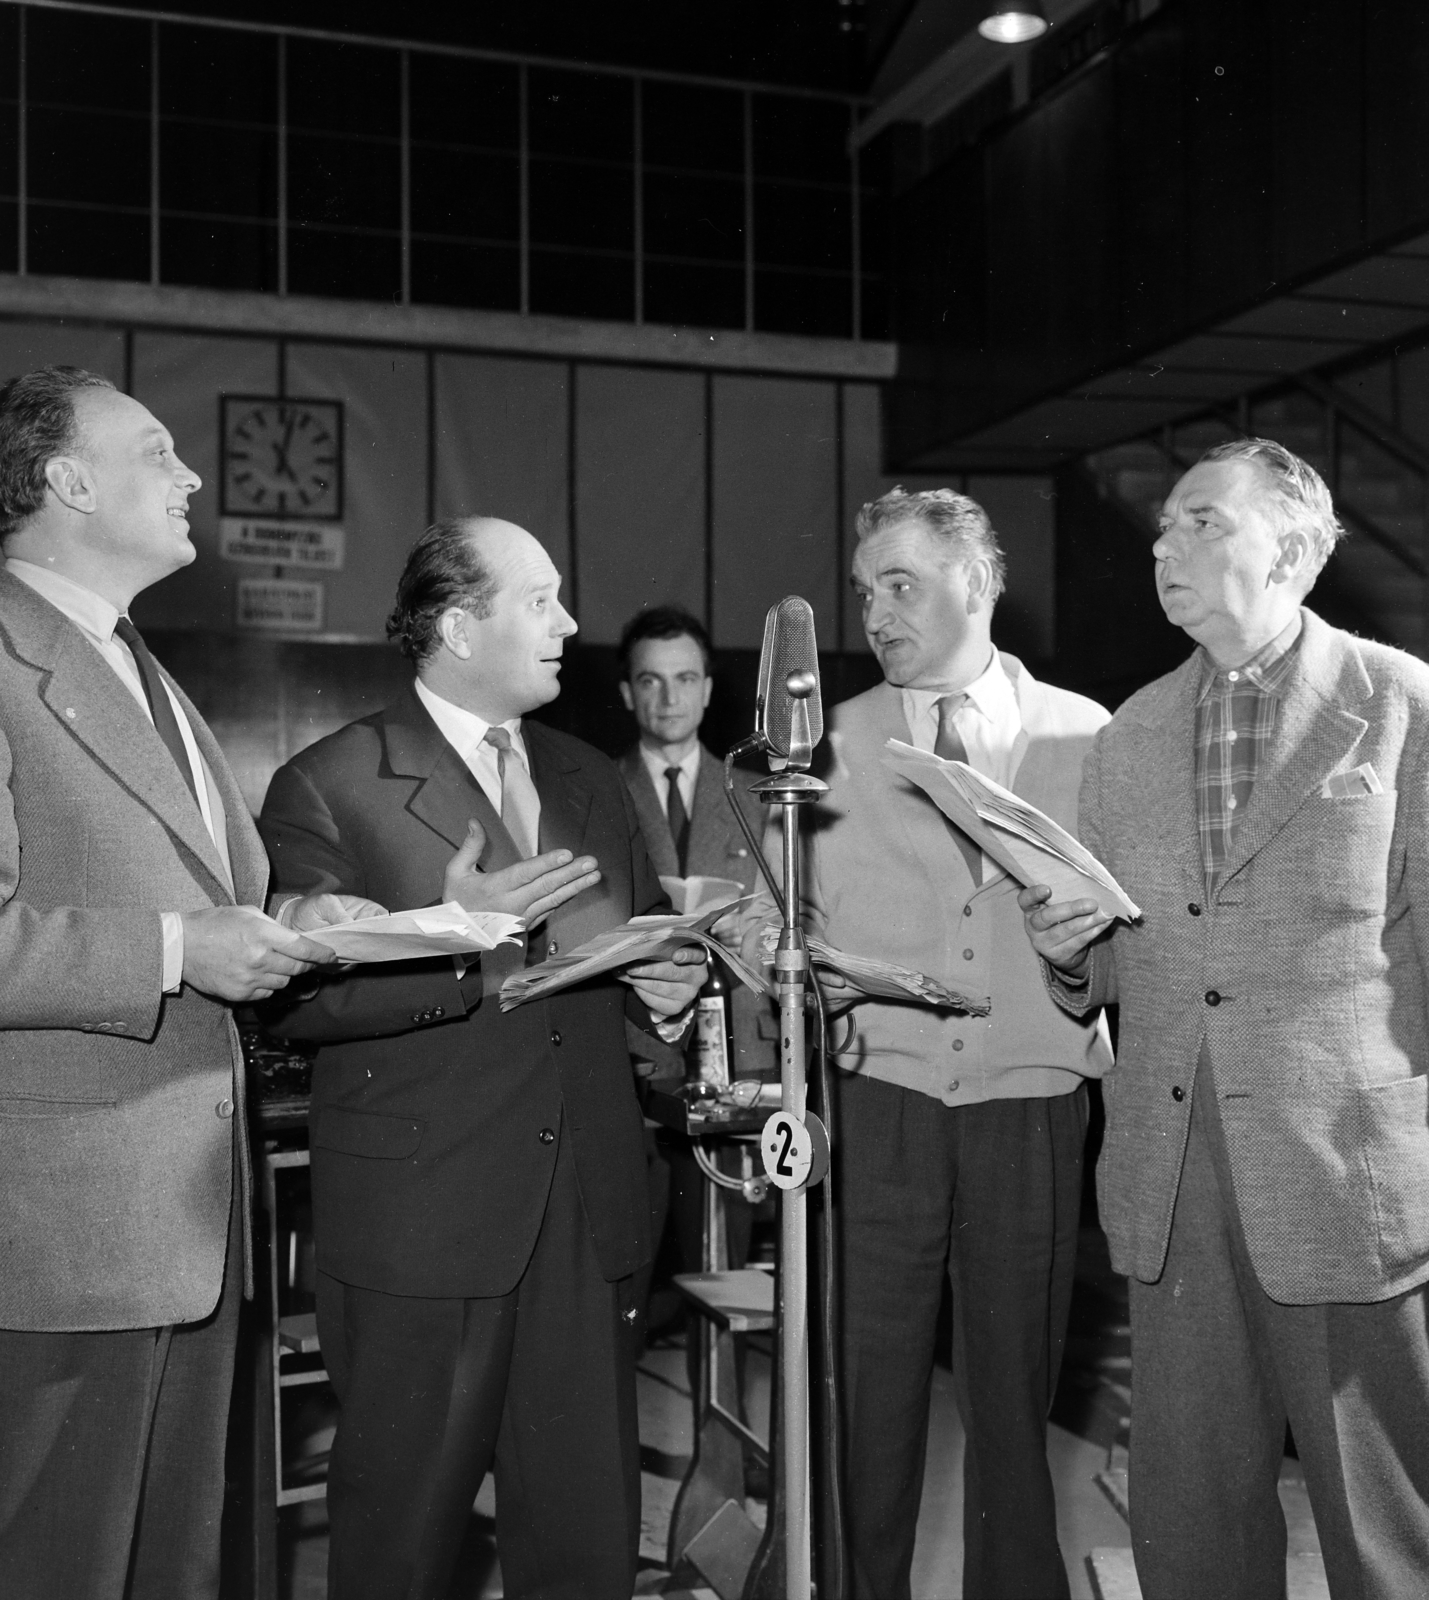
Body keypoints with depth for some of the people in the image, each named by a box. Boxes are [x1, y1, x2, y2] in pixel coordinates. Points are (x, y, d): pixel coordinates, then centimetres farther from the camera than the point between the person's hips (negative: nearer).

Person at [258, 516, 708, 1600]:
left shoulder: (590, 781, 15)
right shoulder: (327, 787, -5)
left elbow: (646, 938, 23)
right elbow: (288, 996, -13)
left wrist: (669, 985, 1)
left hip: (591, 1214, 5)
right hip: (421, 1218, -5)